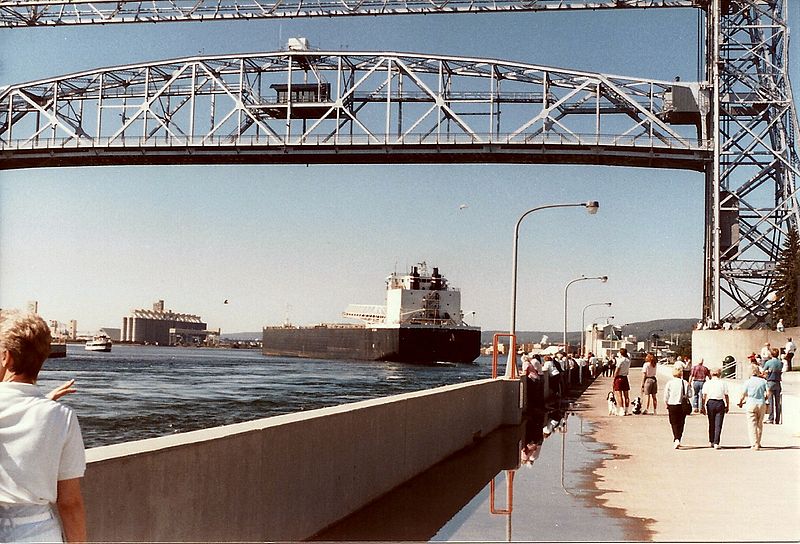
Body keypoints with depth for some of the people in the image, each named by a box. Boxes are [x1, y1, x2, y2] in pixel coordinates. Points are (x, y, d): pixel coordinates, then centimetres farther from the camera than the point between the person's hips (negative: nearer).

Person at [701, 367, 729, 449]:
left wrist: (703, 406, 0)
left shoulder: (707, 383, 1)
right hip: (720, 403, -1)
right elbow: (726, 396, 1)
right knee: (718, 424, 1)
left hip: (710, 403, 1)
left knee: (711, 424, 15)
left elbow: (704, 396, -3)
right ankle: (716, 443, -5)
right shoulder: (723, 383, 1)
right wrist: (727, 406, 10)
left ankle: (711, 441, 25)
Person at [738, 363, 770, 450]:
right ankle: (758, 443, 22)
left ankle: (754, 444, -7)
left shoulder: (748, 382, -3)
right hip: (762, 404, 3)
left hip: (751, 404, -3)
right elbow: (768, 393, -2)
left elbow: (743, 395, -3)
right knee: (760, 424, 15)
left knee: (752, 424, 0)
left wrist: (740, 403, 16)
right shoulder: (763, 381, 3)